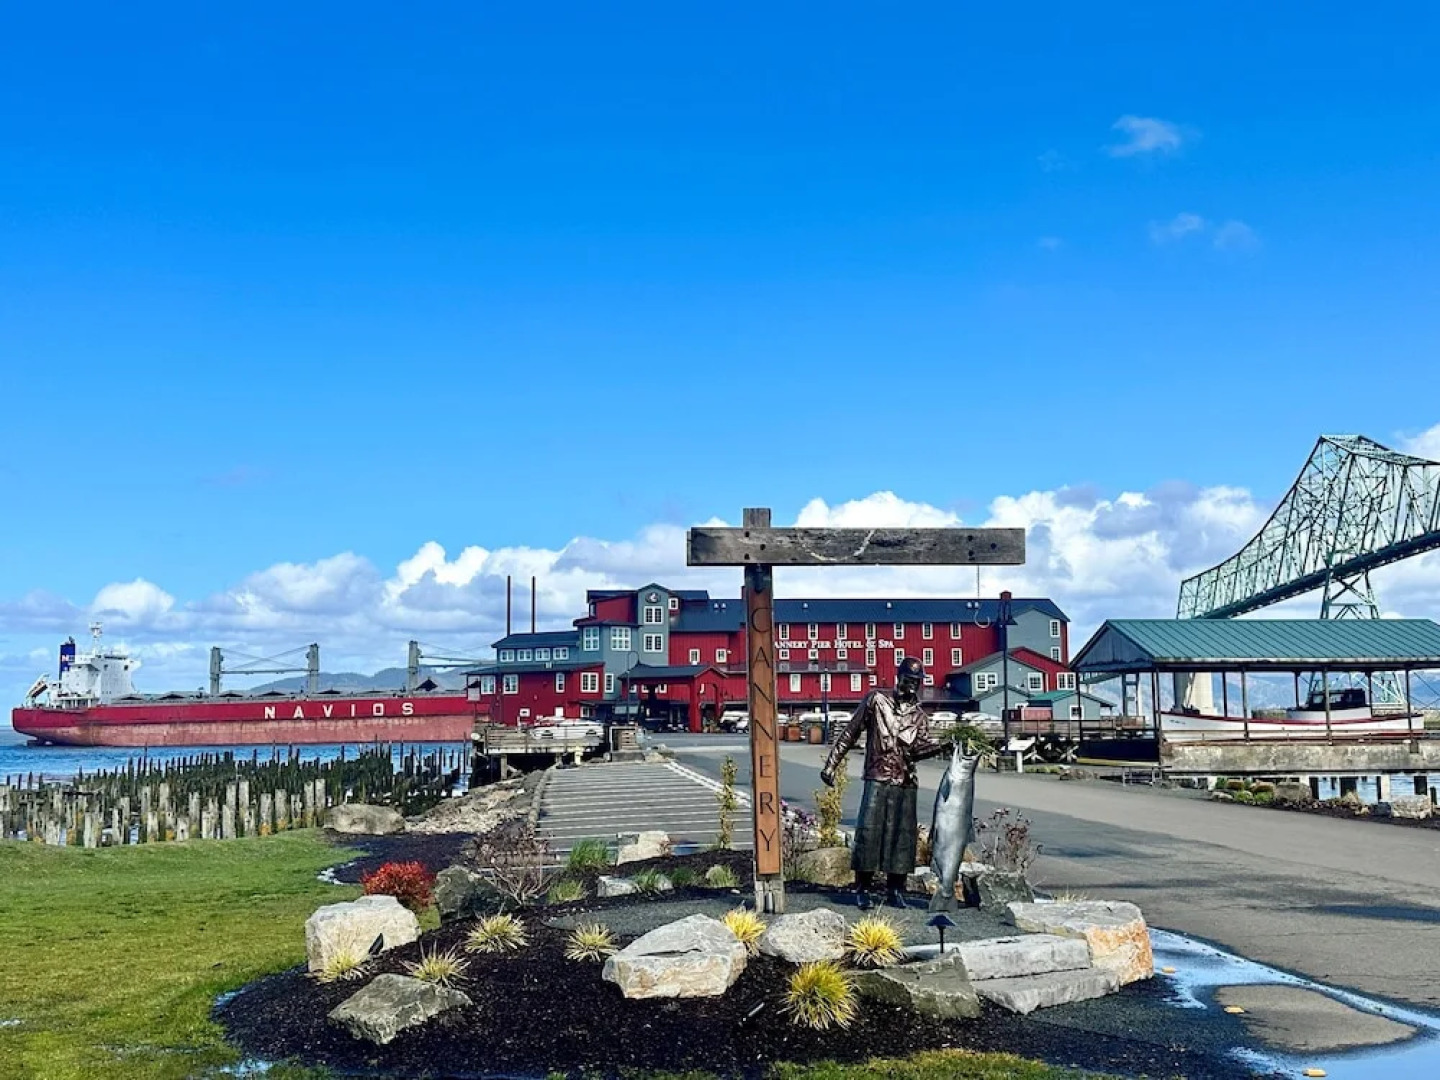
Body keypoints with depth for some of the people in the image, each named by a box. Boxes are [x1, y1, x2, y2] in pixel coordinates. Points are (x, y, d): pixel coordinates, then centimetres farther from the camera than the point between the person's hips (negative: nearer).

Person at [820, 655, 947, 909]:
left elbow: (918, 747, -3)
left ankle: (895, 890, 12)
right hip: (877, 780, -3)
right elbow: (849, 733, 6)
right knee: (868, 832, -8)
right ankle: (862, 888, 2)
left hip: (906, 784, 3)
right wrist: (831, 765, 2)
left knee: (903, 836, 2)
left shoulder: (919, 717, 13)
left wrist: (940, 746, -23)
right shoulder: (876, 701, 4)